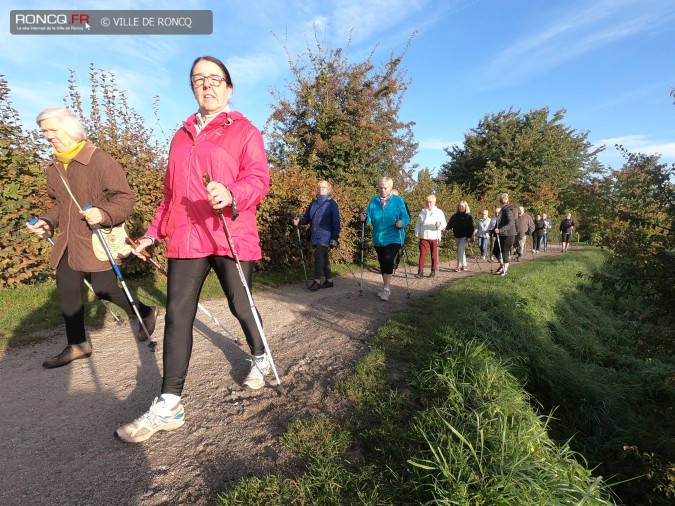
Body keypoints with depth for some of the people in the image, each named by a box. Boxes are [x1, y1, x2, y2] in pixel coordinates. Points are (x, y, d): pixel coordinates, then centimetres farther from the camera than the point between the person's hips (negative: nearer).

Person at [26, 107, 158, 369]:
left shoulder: (100, 160, -13)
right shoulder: (54, 167, 12)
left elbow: (125, 198, -15)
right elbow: (59, 203, 22)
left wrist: (104, 213, -32)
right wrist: (47, 221, 5)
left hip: (98, 239, -7)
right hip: (69, 240, 8)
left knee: (104, 288, -3)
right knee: (67, 288, 7)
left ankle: (146, 312, 23)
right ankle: (77, 345, 21)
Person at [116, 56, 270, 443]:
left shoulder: (245, 131, 5)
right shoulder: (182, 136, 22)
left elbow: (259, 179, -9)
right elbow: (171, 193, 24)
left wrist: (231, 194, -30)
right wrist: (153, 234, 21)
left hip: (232, 237, -4)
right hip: (186, 238, 5)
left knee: (240, 306, 6)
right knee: (177, 315, -1)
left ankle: (261, 359, 35)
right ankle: (170, 404, 7)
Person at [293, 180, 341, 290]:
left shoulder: (332, 204, -1)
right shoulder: (313, 203, 14)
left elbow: (336, 222, -6)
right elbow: (307, 217, 12)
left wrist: (334, 238, -12)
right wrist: (299, 220, -10)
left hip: (325, 236, -6)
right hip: (315, 236, 6)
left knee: (318, 254, -17)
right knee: (323, 257, 10)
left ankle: (317, 281, -10)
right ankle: (329, 280, 20)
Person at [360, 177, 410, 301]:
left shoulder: (398, 201, -3)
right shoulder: (373, 201, 6)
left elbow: (406, 217, -4)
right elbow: (370, 217, 6)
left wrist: (401, 223, -25)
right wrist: (365, 217, -16)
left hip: (393, 238, -4)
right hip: (378, 239, 4)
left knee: (387, 260, -20)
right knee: (382, 262, 13)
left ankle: (386, 288, -8)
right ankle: (386, 287, 28)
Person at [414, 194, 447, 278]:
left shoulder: (439, 212, 4)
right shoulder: (422, 212, 10)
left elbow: (444, 224, -1)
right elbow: (418, 223, 13)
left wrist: (439, 225, -23)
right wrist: (417, 231, -2)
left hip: (434, 238, -1)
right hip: (424, 237, 1)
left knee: (434, 255, 6)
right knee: (422, 254, -7)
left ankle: (433, 271, 16)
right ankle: (420, 271, -8)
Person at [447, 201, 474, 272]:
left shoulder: (468, 216, -4)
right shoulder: (455, 216, 9)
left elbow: (471, 227, -8)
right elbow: (450, 224, 9)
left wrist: (469, 237, -16)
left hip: (464, 236, -6)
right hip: (457, 236, 6)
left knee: (460, 250, -13)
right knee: (462, 251, 12)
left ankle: (459, 266, -8)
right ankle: (464, 265, 21)